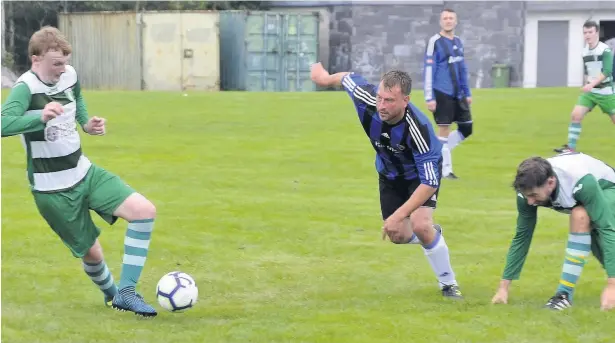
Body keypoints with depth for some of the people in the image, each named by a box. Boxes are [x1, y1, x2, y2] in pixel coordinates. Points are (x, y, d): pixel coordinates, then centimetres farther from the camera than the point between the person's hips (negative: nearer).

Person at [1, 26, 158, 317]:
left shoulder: (69, 76, -2)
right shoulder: (26, 88, -23)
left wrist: (86, 123, 5)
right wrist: (40, 117, -58)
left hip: (85, 172, 7)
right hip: (53, 191, -6)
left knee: (144, 210, -10)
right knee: (91, 252, 5)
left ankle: (125, 292, -5)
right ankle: (111, 293, 40)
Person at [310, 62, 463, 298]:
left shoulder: (418, 129, -44)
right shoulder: (367, 101, -33)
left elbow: (430, 182, -41)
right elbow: (348, 78, -9)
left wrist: (399, 216, -44)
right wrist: (325, 78, 14)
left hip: (420, 174, -5)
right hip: (390, 174, 5)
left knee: (420, 225, -25)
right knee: (399, 236, 8)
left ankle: (448, 283, -3)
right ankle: (433, 235, 44)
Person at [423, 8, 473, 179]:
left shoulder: (458, 42, 13)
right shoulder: (435, 42, -8)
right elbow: (428, 70, -11)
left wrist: (467, 93, 19)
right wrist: (429, 97, -15)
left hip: (458, 94, 7)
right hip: (442, 94, -7)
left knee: (466, 128, 7)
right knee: (444, 129, -4)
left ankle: (439, 153, 21)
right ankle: (446, 169, 4)